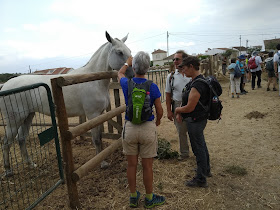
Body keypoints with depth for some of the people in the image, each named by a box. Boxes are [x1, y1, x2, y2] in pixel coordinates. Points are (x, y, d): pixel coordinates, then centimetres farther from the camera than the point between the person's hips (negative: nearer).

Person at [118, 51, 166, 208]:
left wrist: (128, 62, 34)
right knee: (147, 166, 11)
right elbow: (160, 111, -5)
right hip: (148, 128, -2)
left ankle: (134, 197, 32)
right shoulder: (153, 87, -13)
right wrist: (158, 120, 16)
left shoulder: (127, 84, -7)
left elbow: (120, 73, 18)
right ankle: (150, 199, 29)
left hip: (130, 128, 2)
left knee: (132, 165, 15)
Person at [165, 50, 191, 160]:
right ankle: (184, 153, 28)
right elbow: (168, 95, 4)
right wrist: (169, 111, -1)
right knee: (181, 131, 11)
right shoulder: (171, 76, 2)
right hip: (178, 106, 1)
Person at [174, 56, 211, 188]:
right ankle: (206, 170, 43)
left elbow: (190, 107, -26)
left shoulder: (198, 84, -26)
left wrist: (177, 110, -7)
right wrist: (180, 113, 3)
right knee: (202, 145, 23)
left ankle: (201, 179, 17)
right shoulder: (195, 81, 7)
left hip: (195, 121, -10)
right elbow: (188, 100, 15)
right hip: (198, 119, 11)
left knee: (198, 148, 2)